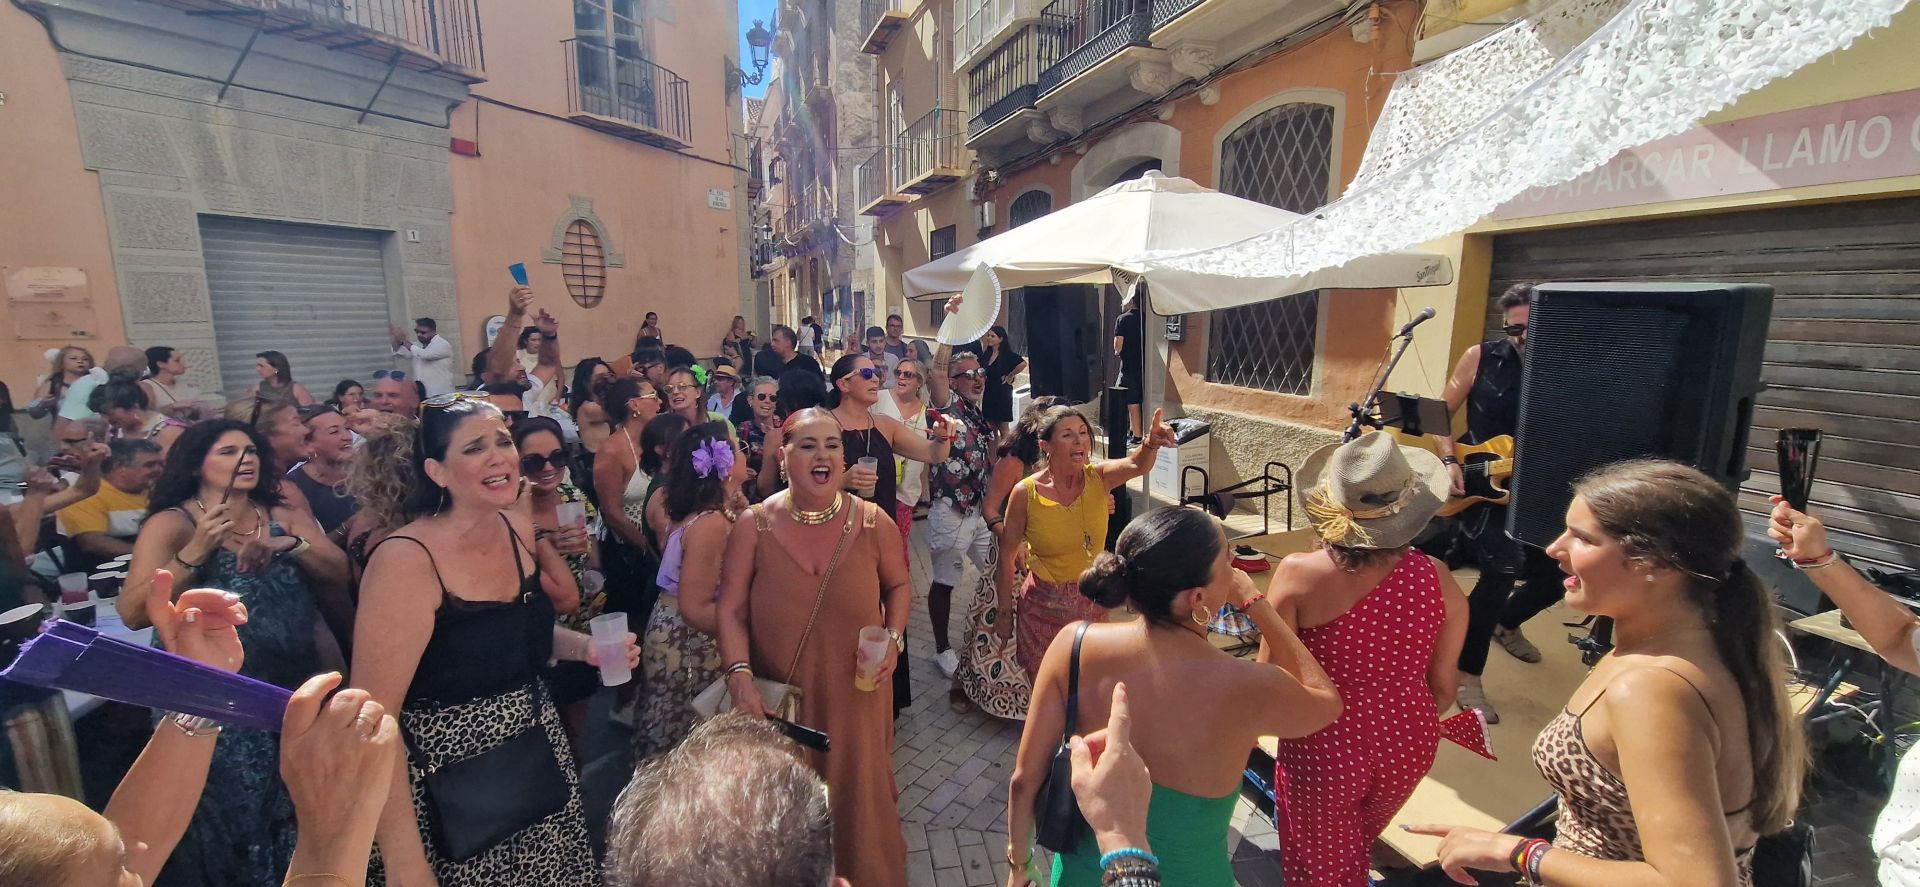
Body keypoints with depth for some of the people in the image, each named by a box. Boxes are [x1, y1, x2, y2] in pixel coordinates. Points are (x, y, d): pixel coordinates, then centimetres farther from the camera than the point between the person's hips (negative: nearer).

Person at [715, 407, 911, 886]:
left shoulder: (872, 522, -8)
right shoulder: (755, 526, -10)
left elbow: (899, 585, 6)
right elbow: (731, 609, -7)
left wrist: (894, 639, -9)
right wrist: (739, 675, -19)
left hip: (855, 693, 1)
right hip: (778, 697, 0)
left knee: (858, 793, 16)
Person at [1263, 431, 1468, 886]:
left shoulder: (1297, 575, -23)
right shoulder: (1437, 578, -13)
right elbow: (1443, 682, 0)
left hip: (1325, 745, -4)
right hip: (1408, 743, 4)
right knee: (1356, 847, 33)